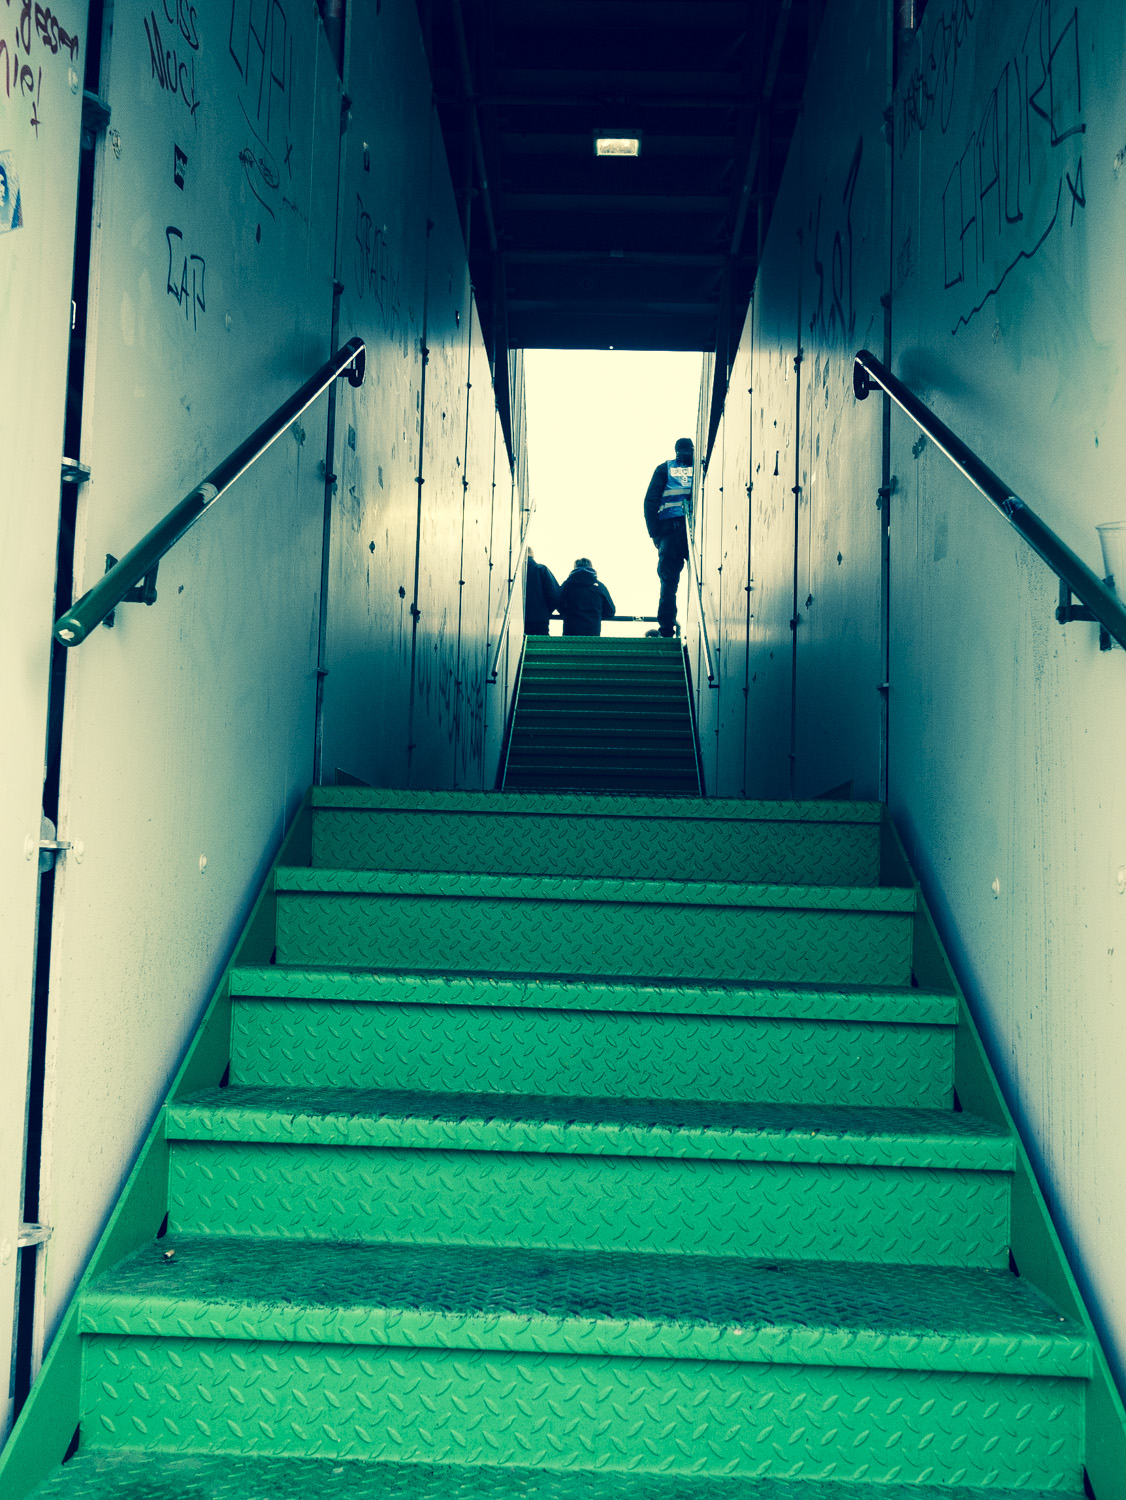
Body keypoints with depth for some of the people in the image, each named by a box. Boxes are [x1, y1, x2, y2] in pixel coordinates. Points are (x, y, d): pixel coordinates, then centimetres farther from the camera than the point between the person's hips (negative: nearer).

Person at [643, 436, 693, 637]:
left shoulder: (664, 469, 13)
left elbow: (651, 502, 4)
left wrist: (655, 534, 6)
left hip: (671, 530, 0)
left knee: (668, 581, 4)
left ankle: (666, 628, -1)